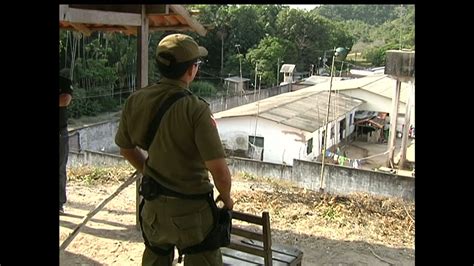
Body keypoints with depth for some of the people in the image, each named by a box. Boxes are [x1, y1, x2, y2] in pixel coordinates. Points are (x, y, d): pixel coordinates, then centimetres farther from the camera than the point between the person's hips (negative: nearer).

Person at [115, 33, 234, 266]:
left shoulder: (135, 101, -7)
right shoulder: (195, 109, -24)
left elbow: (126, 148, 9)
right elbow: (220, 172, -25)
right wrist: (226, 198, -4)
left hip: (153, 206, 6)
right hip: (191, 211, -5)